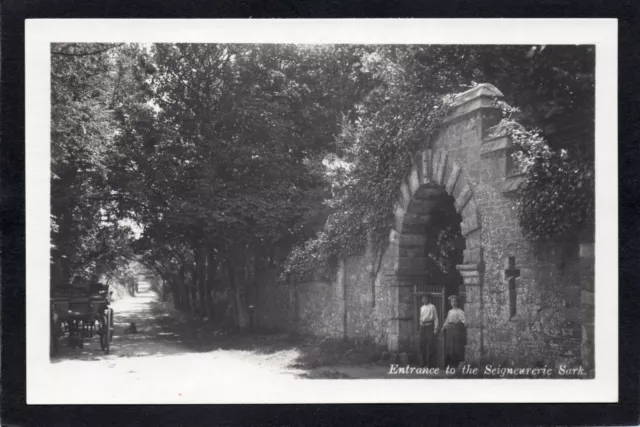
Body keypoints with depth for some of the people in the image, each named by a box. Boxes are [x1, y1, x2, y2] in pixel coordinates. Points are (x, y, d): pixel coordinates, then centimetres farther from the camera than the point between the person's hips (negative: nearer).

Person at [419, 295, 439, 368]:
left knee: (430, 345, -7)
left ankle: (431, 364, -3)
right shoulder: (422, 308, 16)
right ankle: (425, 363, 14)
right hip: (423, 326, 6)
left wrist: (435, 328, -9)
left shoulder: (432, 307, -2)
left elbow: (436, 318, -4)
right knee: (422, 345, 4)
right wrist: (421, 326, 15)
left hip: (430, 326, -6)